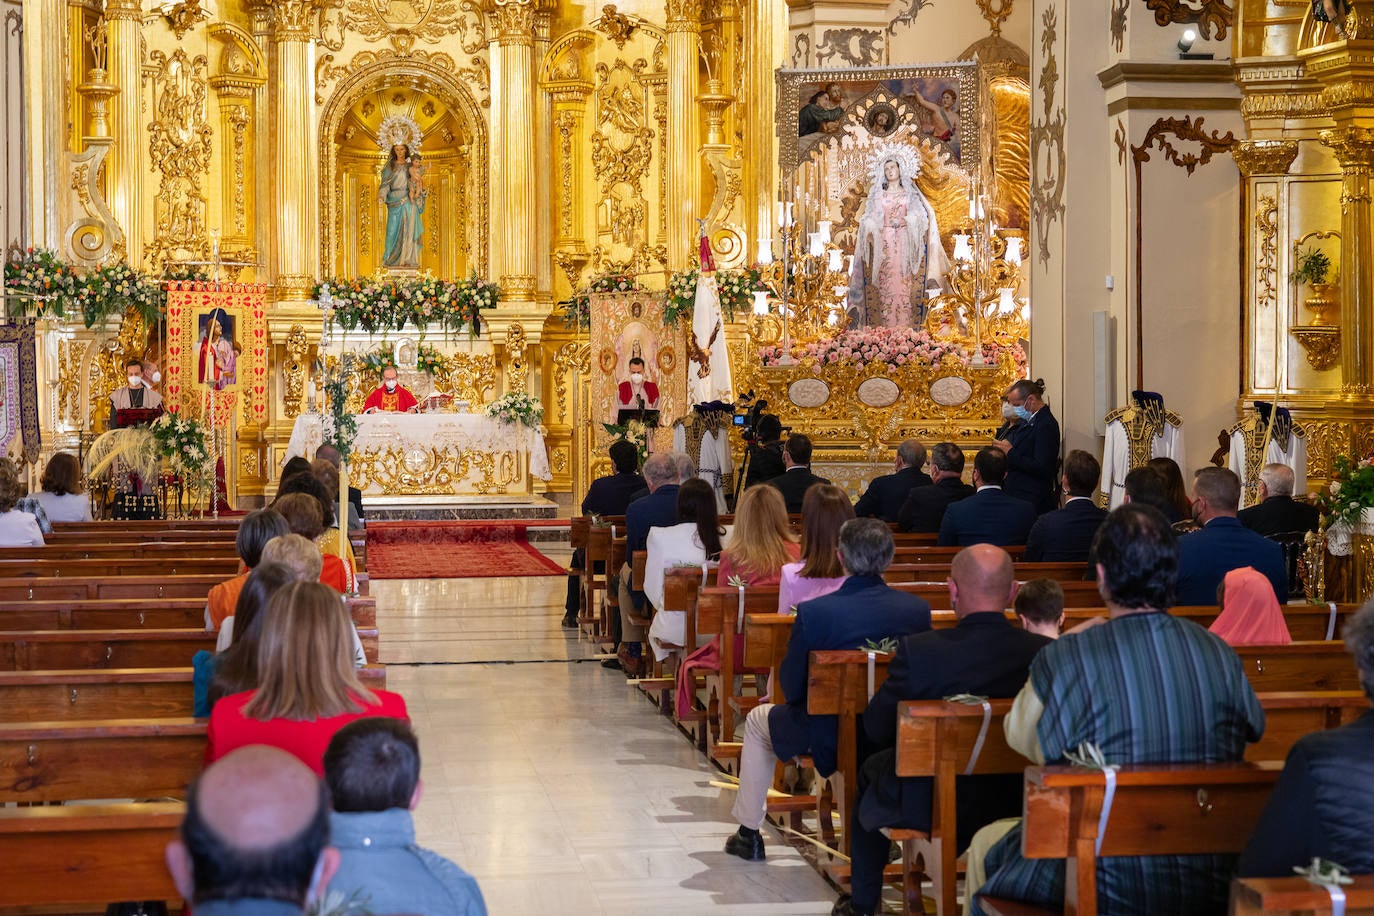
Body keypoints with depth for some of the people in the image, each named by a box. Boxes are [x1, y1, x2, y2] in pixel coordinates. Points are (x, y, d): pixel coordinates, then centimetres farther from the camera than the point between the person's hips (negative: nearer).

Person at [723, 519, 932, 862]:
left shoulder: (814, 612, -24)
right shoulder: (918, 608, -14)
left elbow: (791, 688, -14)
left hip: (827, 736, -3)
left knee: (758, 720, 28)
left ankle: (749, 834, 34)